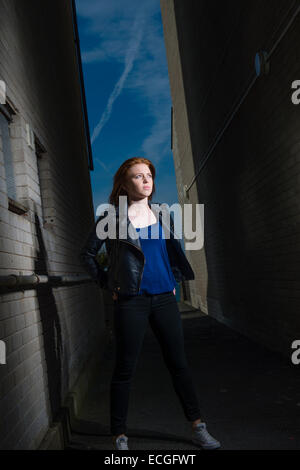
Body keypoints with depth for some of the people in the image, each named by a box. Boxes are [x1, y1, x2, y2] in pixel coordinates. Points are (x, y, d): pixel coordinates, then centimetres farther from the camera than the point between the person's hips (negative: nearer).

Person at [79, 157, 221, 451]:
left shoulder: (162, 217, 12)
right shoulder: (112, 217, -2)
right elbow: (87, 254, 4)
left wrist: (174, 280, 14)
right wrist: (108, 284, -1)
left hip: (164, 298, 5)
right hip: (131, 301, -4)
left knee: (178, 363, 10)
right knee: (125, 369, 2)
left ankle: (198, 428, 21)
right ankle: (119, 438, 16)